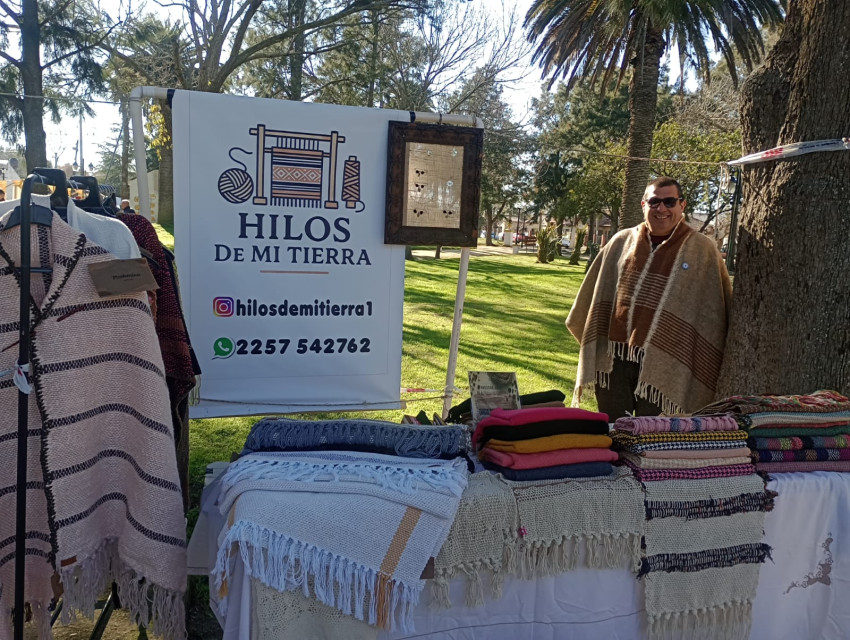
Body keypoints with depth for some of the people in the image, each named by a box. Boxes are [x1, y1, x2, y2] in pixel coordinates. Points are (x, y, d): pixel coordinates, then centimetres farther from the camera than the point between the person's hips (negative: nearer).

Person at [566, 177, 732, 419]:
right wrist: (593, 345, 16)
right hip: (613, 358, 3)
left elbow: (714, 315, 3)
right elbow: (594, 296, 15)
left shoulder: (703, 250, -1)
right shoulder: (621, 242, 6)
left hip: (662, 364, -2)